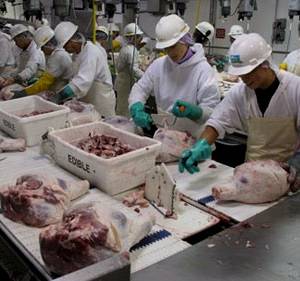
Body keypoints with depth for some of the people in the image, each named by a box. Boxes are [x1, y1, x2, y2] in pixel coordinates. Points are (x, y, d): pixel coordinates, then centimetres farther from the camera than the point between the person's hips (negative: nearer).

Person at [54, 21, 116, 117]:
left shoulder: (91, 53, -22)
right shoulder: (80, 52, 8)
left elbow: (83, 82, -32)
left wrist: (58, 96, -31)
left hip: (101, 103, -9)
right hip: (89, 101, 9)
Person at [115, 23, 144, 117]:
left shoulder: (124, 49, 12)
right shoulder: (132, 51, -19)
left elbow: (117, 65, 21)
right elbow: (134, 70, -26)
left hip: (120, 82, 10)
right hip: (128, 85, -10)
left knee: (120, 109, 18)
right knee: (126, 112, -3)